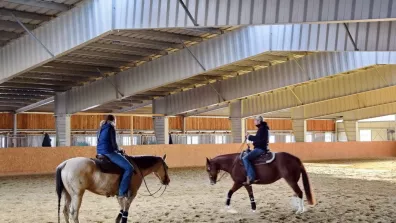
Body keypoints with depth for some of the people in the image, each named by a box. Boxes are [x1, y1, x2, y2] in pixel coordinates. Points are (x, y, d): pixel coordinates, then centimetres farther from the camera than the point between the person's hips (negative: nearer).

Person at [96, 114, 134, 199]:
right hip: (108, 152, -10)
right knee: (129, 168, -14)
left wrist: (116, 150, 22)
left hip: (100, 152, 10)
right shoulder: (111, 127, -4)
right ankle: (122, 192, -20)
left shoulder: (101, 129, 21)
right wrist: (118, 150, 11)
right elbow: (113, 142, -8)